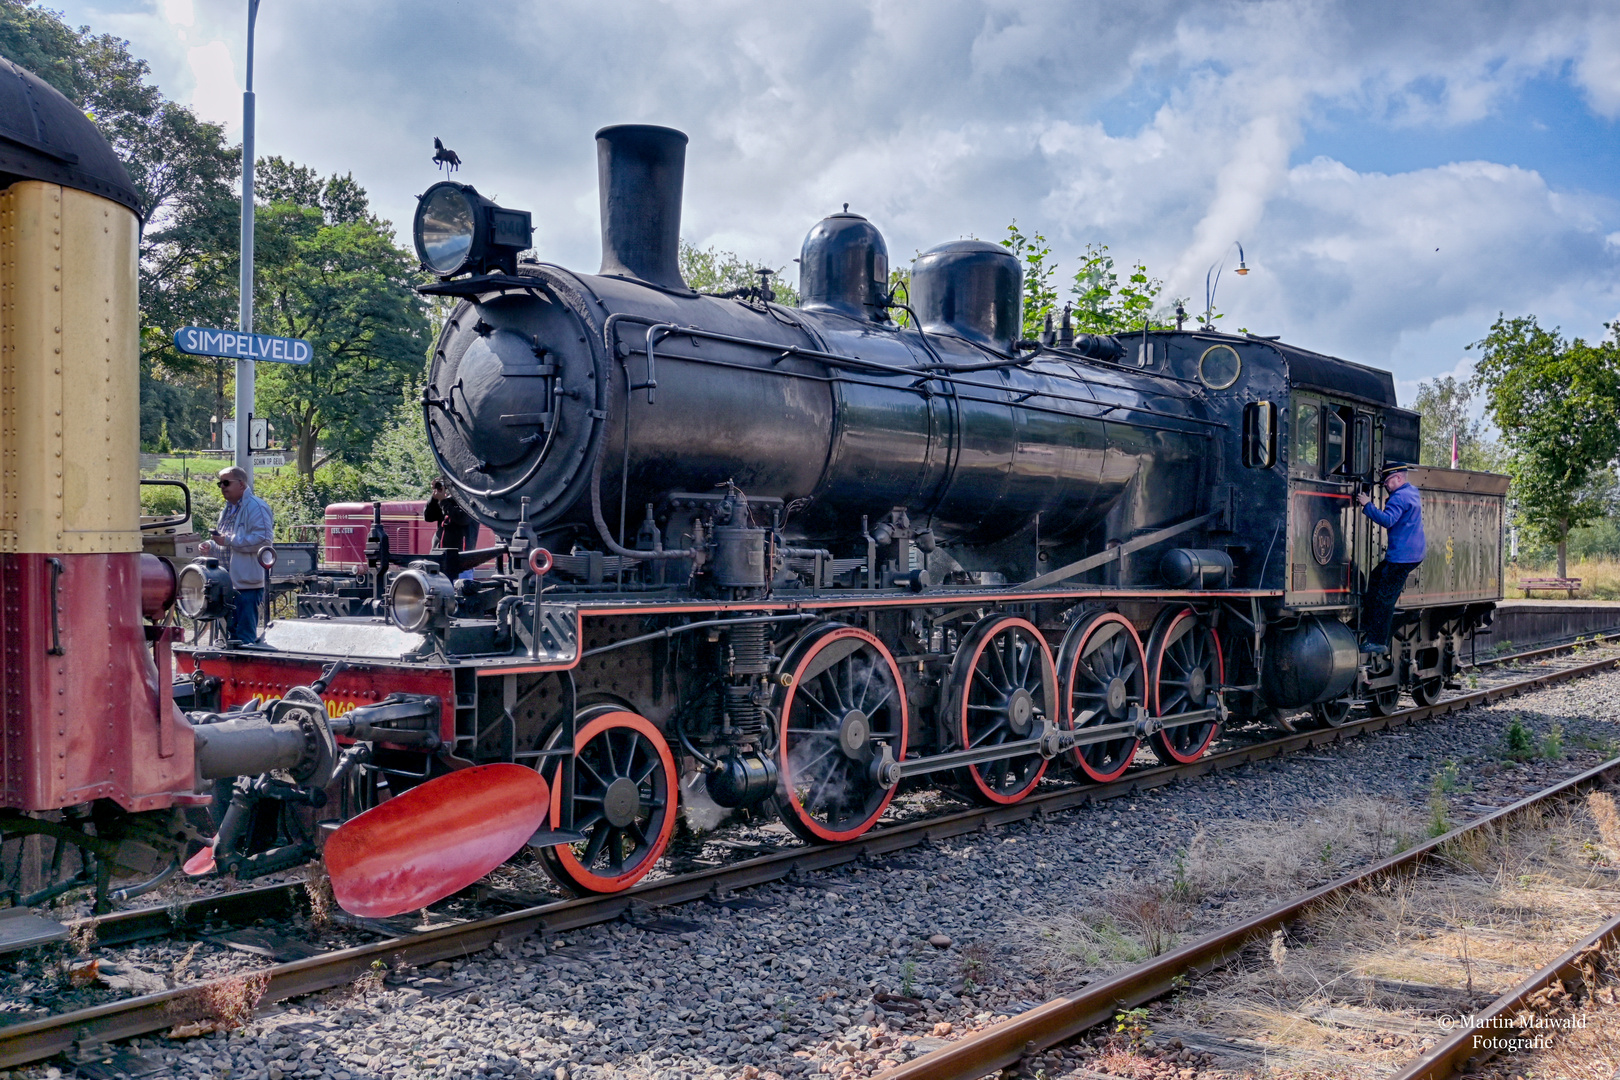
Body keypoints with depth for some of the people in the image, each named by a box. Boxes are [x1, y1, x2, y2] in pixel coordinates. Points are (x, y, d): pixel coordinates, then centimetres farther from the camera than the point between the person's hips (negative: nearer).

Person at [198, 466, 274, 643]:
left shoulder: (255, 506, -10)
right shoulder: (228, 510, 21)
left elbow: (263, 539, -22)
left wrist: (228, 540, -20)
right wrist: (211, 546, 10)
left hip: (246, 584, -10)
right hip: (228, 584, 10)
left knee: (245, 636, -7)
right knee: (229, 632, 15)